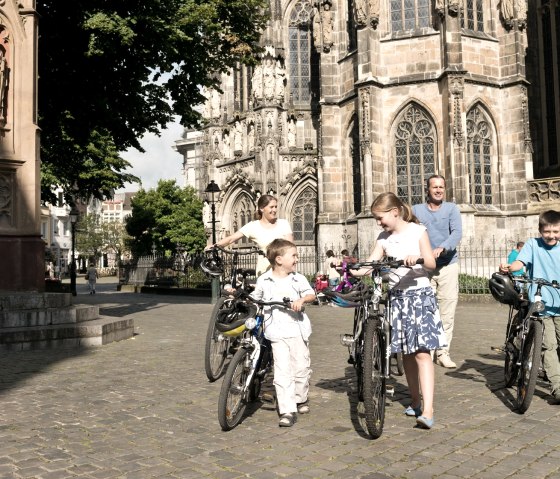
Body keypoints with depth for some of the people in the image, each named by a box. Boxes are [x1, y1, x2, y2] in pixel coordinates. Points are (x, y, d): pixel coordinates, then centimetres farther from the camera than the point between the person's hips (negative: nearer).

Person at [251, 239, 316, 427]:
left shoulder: (298, 279, 5)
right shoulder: (264, 281, 4)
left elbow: (311, 294, -2)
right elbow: (254, 299, 16)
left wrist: (302, 299, -22)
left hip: (298, 329, 2)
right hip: (277, 333, -1)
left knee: (301, 368, 9)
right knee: (282, 372, -6)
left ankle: (301, 399, 34)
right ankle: (287, 411, -3)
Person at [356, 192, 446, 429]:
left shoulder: (417, 231, -2)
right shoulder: (383, 238, 9)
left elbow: (431, 264, -8)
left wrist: (417, 258, -29)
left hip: (419, 294, -5)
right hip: (397, 296, 5)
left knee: (422, 352, -12)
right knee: (406, 353, 10)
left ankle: (427, 411, -17)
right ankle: (415, 400, 26)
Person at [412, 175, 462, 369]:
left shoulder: (451, 209, 8)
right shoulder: (416, 210, 9)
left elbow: (457, 232, -7)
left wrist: (441, 248, -24)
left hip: (448, 266, 1)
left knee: (447, 311, 0)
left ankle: (443, 352, 8)